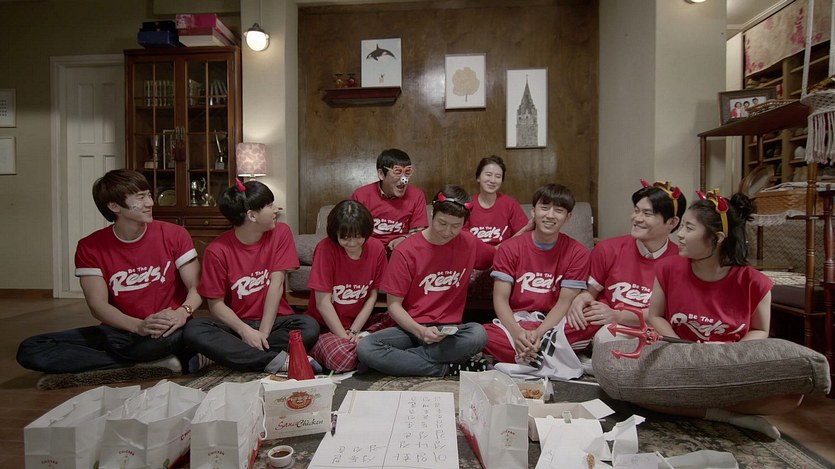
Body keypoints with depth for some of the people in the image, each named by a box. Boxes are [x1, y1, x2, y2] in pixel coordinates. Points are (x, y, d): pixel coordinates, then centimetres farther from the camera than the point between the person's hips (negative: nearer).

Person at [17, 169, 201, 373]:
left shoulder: (175, 235, -3)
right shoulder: (89, 247, 0)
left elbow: (197, 288, -7)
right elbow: (98, 305, -8)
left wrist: (183, 312, -30)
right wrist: (138, 326, -27)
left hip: (165, 331, -4)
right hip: (119, 330, 5)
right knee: (30, 350, -15)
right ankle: (154, 363, -20)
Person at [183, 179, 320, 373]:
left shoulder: (281, 233, -5)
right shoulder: (217, 250, -9)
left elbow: (276, 284, -11)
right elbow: (215, 304, -7)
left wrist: (263, 333, -17)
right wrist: (245, 331, -24)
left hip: (274, 321, 0)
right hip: (236, 325, 0)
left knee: (310, 326, -29)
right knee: (193, 330, -29)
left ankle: (233, 355, -21)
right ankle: (277, 361, -29)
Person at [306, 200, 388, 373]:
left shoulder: (376, 248, -4)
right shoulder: (326, 248, -16)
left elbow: (372, 296, 2)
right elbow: (323, 303, -15)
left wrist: (354, 331, -7)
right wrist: (345, 337, -16)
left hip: (360, 325, 4)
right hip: (325, 327, -4)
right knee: (340, 357, -34)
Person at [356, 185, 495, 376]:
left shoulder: (469, 244, 3)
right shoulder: (406, 252, -7)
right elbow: (394, 304, -5)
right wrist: (420, 331, -21)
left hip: (449, 331, 1)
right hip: (411, 328, -1)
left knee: (478, 334, -33)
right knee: (365, 348, -29)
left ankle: (402, 359, -19)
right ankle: (447, 368, -19)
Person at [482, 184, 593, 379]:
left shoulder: (577, 253, -2)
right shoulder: (509, 248, -1)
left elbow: (565, 302, -7)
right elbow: (500, 298, -8)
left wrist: (539, 333, -23)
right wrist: (517, 331, -26)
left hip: (553, 323, 0)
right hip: (515, 322, 0)